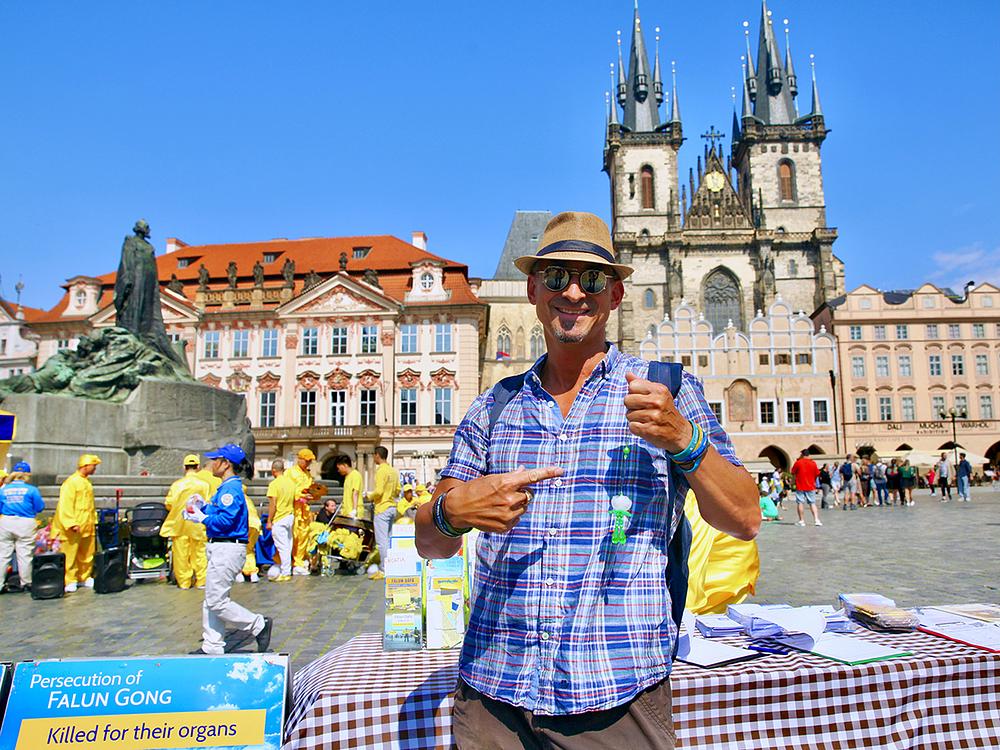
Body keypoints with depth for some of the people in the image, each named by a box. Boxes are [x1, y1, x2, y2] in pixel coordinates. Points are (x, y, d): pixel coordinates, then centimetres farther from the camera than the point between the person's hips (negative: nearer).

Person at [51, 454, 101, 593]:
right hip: (74, 528, -8)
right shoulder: (71, 482, -10)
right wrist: (71, 523, -23)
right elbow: (65, 505, -17)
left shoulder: (87, 482, 16)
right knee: (70, 555, -2)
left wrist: (94, 521, 22)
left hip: (87, 526, 8)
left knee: (87, 555, 12)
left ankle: (84, 577, 22)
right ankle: (70, 581, 4)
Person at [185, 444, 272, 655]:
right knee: (212, 600, 15)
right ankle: (212, 647, 23)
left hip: (228, 549, -11)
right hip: (220, 548, 11)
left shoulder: (231, 489, -17)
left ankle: (258, 625, 3)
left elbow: (226, 520, -25)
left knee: (216, 601, -6)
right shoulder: (227, 487, 16)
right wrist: (203, 508, 8)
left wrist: (202, 518, -12)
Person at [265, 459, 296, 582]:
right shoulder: (291, 482, 8)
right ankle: (283, 566, 24)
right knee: (287, 544, 14)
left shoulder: (274, 484, -14)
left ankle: (285, 573, 0)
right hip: (290, 516, 7)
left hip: (279, 519, -7)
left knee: (282, 546, -3)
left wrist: (269, 521, -10)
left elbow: (272, 505, -16)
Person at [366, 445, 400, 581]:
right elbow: (398, 491, 15)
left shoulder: (381, 470, -14)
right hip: (392, 507, 9)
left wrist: (370, 496, -2)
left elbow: (378, 491, -20)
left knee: (381, 541, -5)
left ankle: (384, 571, -4)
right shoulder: (394, 471, 11)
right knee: (389, 540, 14)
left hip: (382, 508, -9)